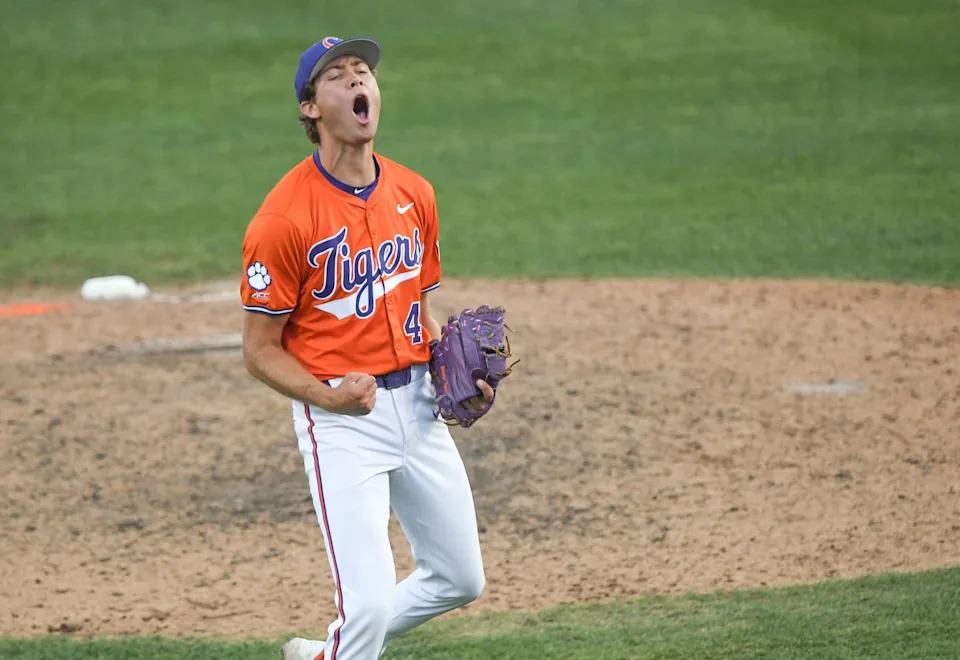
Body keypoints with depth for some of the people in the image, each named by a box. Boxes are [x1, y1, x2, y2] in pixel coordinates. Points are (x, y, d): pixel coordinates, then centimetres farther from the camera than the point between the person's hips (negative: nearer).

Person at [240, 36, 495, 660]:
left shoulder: (414, 193, 5)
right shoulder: (285, 217, -15)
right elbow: (261, 350, -10)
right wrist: (328, 397, -24)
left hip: (417, 406, 7)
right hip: (340, 420, -7)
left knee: (460, 579, 17)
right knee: (369, 603, -15)